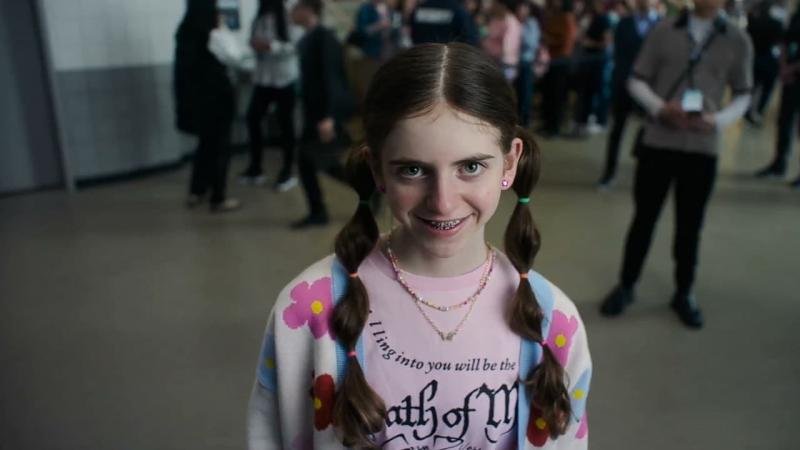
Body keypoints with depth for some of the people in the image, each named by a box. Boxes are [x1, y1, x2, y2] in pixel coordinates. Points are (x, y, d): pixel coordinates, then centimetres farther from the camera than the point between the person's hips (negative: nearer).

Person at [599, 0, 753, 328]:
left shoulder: (738, 40, 1)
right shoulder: (664, 30, 0)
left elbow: (743, 96, 6)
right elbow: (637, 81, 3)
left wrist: (718, 120, -14)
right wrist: (661, 108, -15)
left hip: (702, 148, 1)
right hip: (657, 141, 0)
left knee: (690, 225, 10)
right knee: (644, 217, 8)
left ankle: (683, 293, 27)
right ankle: (626, 285, 23)